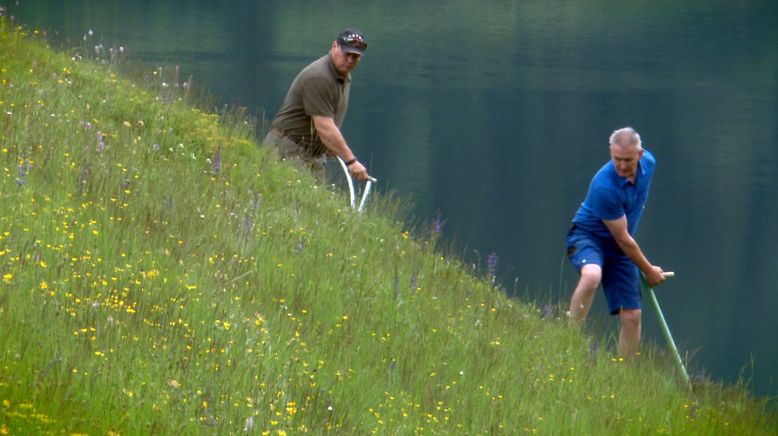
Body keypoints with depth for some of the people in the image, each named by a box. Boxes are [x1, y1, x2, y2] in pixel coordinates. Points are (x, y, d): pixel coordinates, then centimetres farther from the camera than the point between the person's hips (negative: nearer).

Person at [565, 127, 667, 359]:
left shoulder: (648, 163, -8)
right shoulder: (604, 187, -31)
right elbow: (623, 239, -21)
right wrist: (649, 271, -10)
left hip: (620, 247, 7)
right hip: (588, 236, -6)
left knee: (632, 316, -2)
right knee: (591, 275, -41)